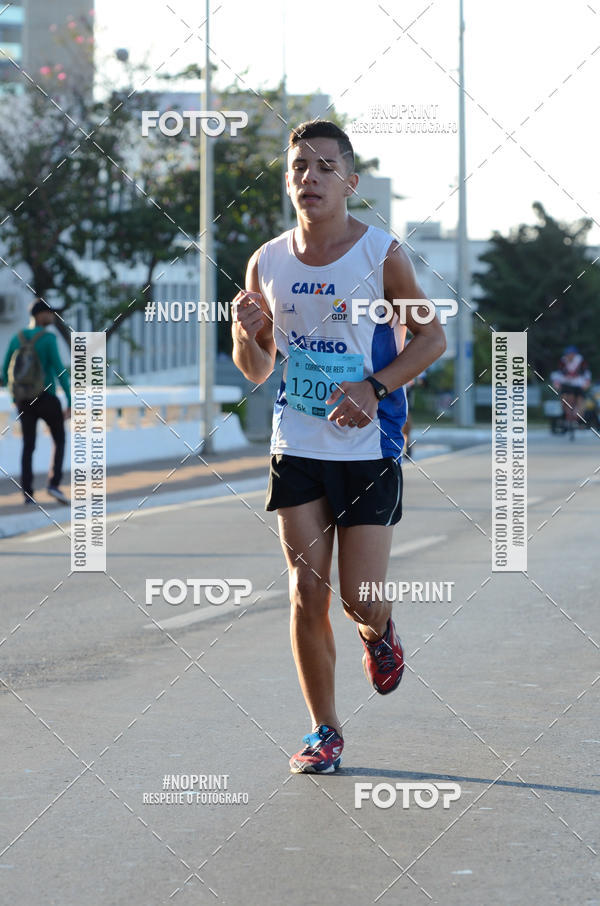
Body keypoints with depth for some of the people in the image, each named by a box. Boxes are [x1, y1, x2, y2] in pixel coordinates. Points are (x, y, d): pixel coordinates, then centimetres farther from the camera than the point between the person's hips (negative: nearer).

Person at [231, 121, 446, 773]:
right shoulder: (267, 263, 2)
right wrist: (246, 332, -11)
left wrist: (377, 387, -15)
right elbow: (257, 371, 11)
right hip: (297, 448, 2)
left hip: (368, 446, -2)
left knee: (361, 599, -5)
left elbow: (431, 336, 1)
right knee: (307, 595, 0)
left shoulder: (381, 254, -8)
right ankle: (323, 731, 14)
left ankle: (377, 634, 34)